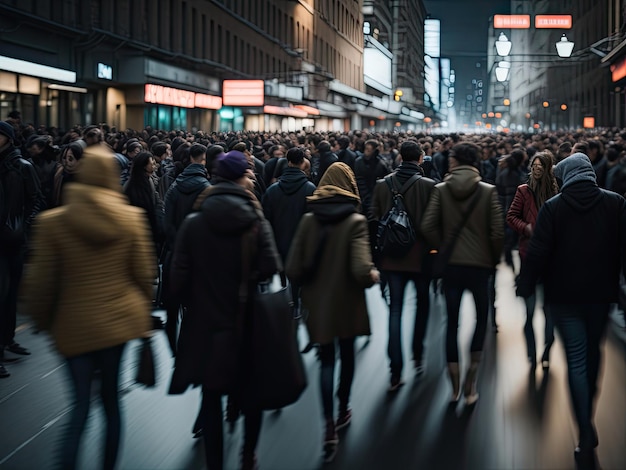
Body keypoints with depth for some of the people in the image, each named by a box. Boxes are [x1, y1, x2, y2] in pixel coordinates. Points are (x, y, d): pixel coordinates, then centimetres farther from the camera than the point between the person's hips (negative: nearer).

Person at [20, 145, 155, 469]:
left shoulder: (51, 222, -11)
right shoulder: (132, 217, -5)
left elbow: (41, 282, -7)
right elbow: (143, 273, 0)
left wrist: (42, 319, 10)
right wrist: (141, 310, 16)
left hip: (75, 326, -2)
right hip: (119, 320, 2)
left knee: (81, 403, 6)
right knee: (110, 396, 15)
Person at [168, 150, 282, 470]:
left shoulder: (193, 223, -9)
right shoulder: (255, 222, -11)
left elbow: (178, 279, -10)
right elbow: (270, 269, -19)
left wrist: (195, 303, 8)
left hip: (206, 323, 0)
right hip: (248, 322, 0)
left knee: (212, 397, 11)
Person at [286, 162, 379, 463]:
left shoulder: (308, 220, -7)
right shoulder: (355, 221, -15)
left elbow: (293, 270, -8)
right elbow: (362, 271, -25)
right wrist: (373, 276, -4)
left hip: (317, 303, 2)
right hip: (346, 303, -2)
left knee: (326, 360, 10)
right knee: (346, 355, 20)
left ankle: (329, 426, -3)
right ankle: (343, 411, 37)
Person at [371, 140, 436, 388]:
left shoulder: (382, 185, -2)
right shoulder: (429, 186, -11)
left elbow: (374, 220, 1)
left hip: (392, 256, 2)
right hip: (420, 256, -2)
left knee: (395, 310, 5)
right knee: (422, 302, 21)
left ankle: (395, 372, 0)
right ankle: (418, 356, 24)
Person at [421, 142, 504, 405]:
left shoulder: (441, 190, -3)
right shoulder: (488, 191, -6)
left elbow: (427, 227, -10)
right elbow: (498, 232, -10)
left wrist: (443, 248, 6)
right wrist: (494, 259, 6)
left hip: (450, 265, 1)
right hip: (480, 265, -1)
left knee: (452, 322, 11)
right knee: (481, 318, 14)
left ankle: (455, 387, 15)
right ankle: (470, 386, 7)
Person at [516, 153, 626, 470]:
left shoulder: (553, 207, -9)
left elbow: (538, 253, -10)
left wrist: (525, 286, 1)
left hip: (565, 295, -2)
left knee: (576, 361, 0)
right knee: (593, 354, 21)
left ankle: (586, 439, -6)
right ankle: (588, 422, 35)